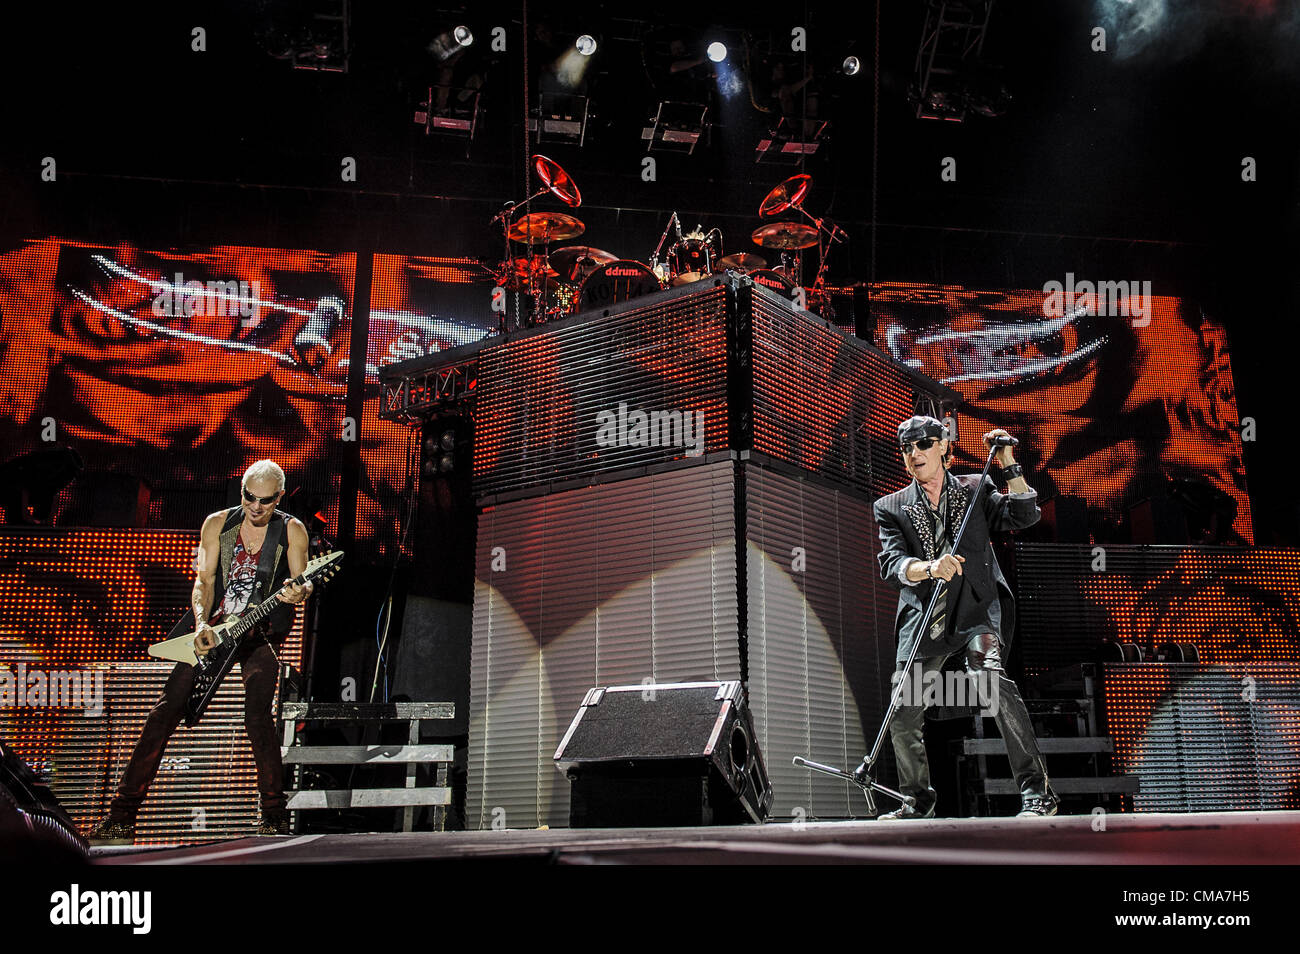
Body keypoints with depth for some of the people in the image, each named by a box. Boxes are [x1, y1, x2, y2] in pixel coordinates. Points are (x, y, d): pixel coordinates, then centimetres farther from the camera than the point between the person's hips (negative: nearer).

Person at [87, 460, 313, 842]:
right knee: (165, 710, -5)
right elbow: (204, 580, 0)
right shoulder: (218, 523, 4)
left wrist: (298, 593, -32)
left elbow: (303, 584, -7)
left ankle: (273, 817, -7)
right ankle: (122, 817, 1)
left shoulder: (291, 530, -1)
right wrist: (201, 623, -18)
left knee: (257, 716, -21)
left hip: (260, 632, -3)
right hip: (212, 628, 3)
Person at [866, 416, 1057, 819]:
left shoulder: (975, 489, 11)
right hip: (923, 617, 3)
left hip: (975, 608, -2)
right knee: (902, 713, 0)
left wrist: (1008, 463, -7)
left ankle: (1038, 792, -25)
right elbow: (891, 564, -7)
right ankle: (919, 799, 24)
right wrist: (929, 567, -27)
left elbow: (1024, 516, -2)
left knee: (990, 677, -29)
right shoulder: (891, 508, 9)